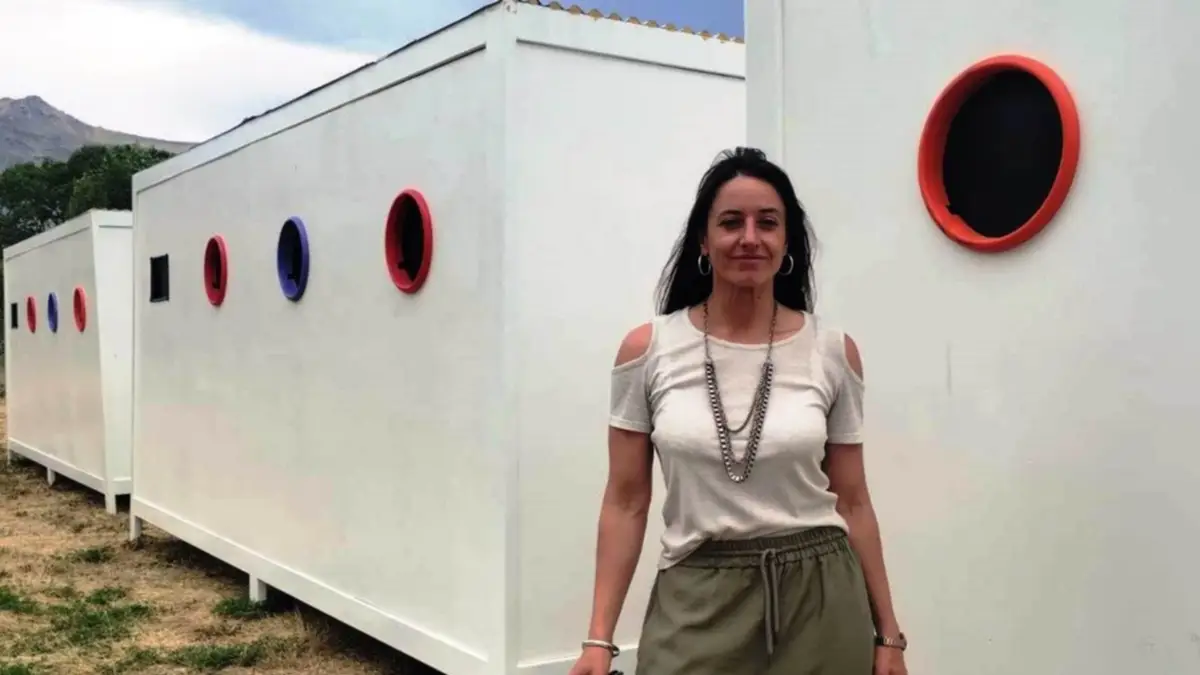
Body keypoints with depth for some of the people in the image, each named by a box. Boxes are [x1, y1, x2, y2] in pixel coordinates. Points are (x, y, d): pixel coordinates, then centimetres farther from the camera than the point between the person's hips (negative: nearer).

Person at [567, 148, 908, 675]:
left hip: (818, 602, 1)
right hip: (696, 601, -1)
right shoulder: (647, 350, -4)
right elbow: (626, 503, -1)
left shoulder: (833, 352, -2)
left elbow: (852, 501, 4)